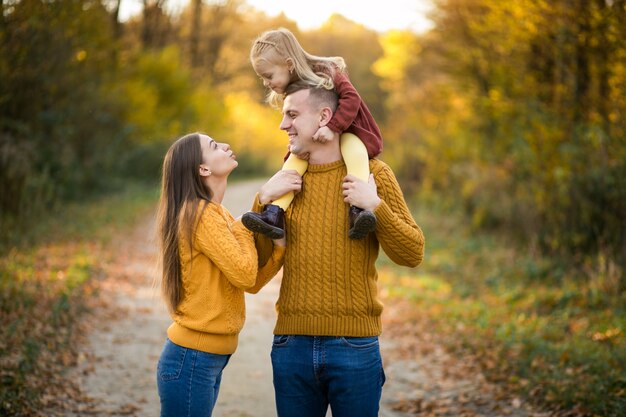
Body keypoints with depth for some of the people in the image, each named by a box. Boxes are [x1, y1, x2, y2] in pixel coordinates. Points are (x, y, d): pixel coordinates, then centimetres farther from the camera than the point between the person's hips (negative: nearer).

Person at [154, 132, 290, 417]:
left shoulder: (217, 213, 12)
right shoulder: (200, 213, -16)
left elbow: (253, 282, 7)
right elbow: (244, 274, -21)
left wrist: (279, 242, -5)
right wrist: (246, 226, -7)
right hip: (192, 360, -9)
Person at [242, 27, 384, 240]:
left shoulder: (326, 72, -16)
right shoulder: (290, 93, 1)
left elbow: (351, 99, -27)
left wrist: (332, 128, -40)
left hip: (348, 131, -5)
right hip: (312, 143, 5)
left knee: (352, 146, -37)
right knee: (295, 158, -22)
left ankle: (358, 210, -51)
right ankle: (274, 215, -34)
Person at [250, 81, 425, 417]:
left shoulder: (372, 173, 0)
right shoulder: (286, 180, 10)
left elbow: (412, 254, -2)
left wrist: (376, 206, -15)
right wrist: (263, 200, -4)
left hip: (354, 346, -3)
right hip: (292, 344, 3)